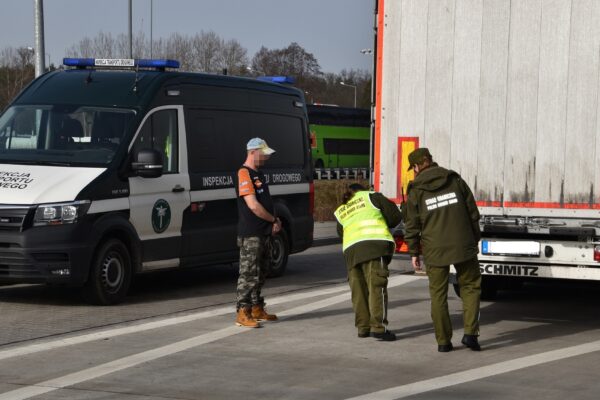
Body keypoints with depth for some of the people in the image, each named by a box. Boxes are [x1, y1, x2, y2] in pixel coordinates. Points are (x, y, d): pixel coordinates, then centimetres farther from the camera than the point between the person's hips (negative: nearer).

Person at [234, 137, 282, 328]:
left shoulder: (258, 174, 17)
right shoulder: (244, 174, -13)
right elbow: (253, 205, -21)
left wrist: (275, 221, 6)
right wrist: (274, 220, -10)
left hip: (263, 233, 10)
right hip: (250, 234, -10)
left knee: (261, 273, 16)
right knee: (249, 274, -9)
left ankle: (257, 309, 24)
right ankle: (243, 313, -7)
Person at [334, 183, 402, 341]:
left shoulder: (340, 212, 28)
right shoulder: (372, 197, 17)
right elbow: (395, 216, 12)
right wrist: (381, 225, 30)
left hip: (350, 250, 4)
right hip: (374, 245, -4)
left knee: (359, 290, 9)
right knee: (377, 287, -8)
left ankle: (363, 327, 10)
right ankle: (378, 327, -16)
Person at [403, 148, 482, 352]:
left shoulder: (416, 190, -2)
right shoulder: (455, 180, 4)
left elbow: (412, 225, -1)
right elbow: (473, 213, 6)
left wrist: (414, 252, 8)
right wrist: (475, 240, 16)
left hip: (434, 250, -1)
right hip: (463, 246, 1)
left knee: (438, 294, 9)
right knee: (470, 286, 15)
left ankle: (443, 341, 9)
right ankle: (470, 333, 2)